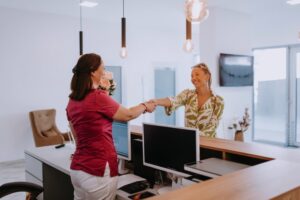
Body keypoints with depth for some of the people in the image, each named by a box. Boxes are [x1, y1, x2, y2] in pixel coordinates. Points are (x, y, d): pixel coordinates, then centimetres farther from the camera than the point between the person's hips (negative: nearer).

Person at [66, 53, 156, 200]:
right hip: (98, 171, -8)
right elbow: (127, 115, -2)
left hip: (77, 169, 8)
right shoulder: (98, 97, -17)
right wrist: (145, 106, 14)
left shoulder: (72, 101, 5)